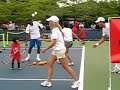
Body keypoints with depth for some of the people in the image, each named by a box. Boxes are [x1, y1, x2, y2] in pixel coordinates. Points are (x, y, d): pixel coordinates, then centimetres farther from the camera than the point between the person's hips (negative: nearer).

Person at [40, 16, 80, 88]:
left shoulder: (55, 30, -18)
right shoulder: (55, 29, 11)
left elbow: (53, 43, -22)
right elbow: (53, 40, 17)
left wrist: (46, 49, -13)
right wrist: (44, 39, 18)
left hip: (60, 49, -10)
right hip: (56, 50, 10)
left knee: (65, 66, -4)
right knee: (50, 63, 8)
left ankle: (77, 81, 5)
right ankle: (48, 81, 11)